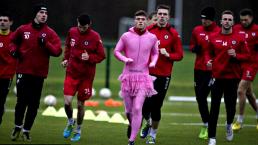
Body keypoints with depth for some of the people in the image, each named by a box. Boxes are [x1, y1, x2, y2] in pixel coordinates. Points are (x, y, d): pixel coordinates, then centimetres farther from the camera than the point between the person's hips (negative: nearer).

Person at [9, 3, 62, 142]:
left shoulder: (50, 33, 1)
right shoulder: (23, 29, 4)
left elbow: (57, 51, -7)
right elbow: (13, 41, 20)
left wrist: (45, 44, -21)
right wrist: (14, 50, 1)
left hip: (39, 73, 0)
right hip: (23, 71, 0)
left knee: (34, 104, 1)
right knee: (22, 101, -2)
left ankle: (26, 130, 13)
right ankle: (17, 126, 19)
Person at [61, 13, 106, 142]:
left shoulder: (95, 37, -10)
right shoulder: (72, 32, 1)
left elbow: (101, 56, -5)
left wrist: (89, 57, -21)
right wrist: (66, 59, 5)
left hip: (86, 76, -2)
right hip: (71, 72, 2)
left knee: (80, 104, 6)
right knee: (67, 102, -11)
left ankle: (78, 130, 28)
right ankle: (70, 122, 20)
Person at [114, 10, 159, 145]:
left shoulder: (152, 38, 3)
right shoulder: (126, 36, -1)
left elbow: (155, 53, 18)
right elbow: (116, 51, 6)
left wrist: (153, 62, -3)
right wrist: (125, 59, -13)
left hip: (143, 77, -1)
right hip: (128, 76, 1)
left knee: (137, 109, -12)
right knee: (129, 110, 8)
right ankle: (131, 124, 45)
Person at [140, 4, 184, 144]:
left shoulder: (173, 34, -2)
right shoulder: (148, 30, 2)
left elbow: (179, 55, 1)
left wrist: (168, 55, -16)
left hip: (163, 76, -1)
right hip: (147, 73, 1)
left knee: (156, 106, 2)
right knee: (145, 104, -6)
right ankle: (148, 123, 27)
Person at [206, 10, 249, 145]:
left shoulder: (239, 38, 0)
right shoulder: (213, 37, 4)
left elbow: (246, 55, 2)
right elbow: (209, 53, 15)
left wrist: (236, 55, -16)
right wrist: (208, 60, -6)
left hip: (232, 77, 0)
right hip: (217, 76, 0)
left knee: (231, 105, 5)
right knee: (214, 107, -4)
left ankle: (229, 124, 40)